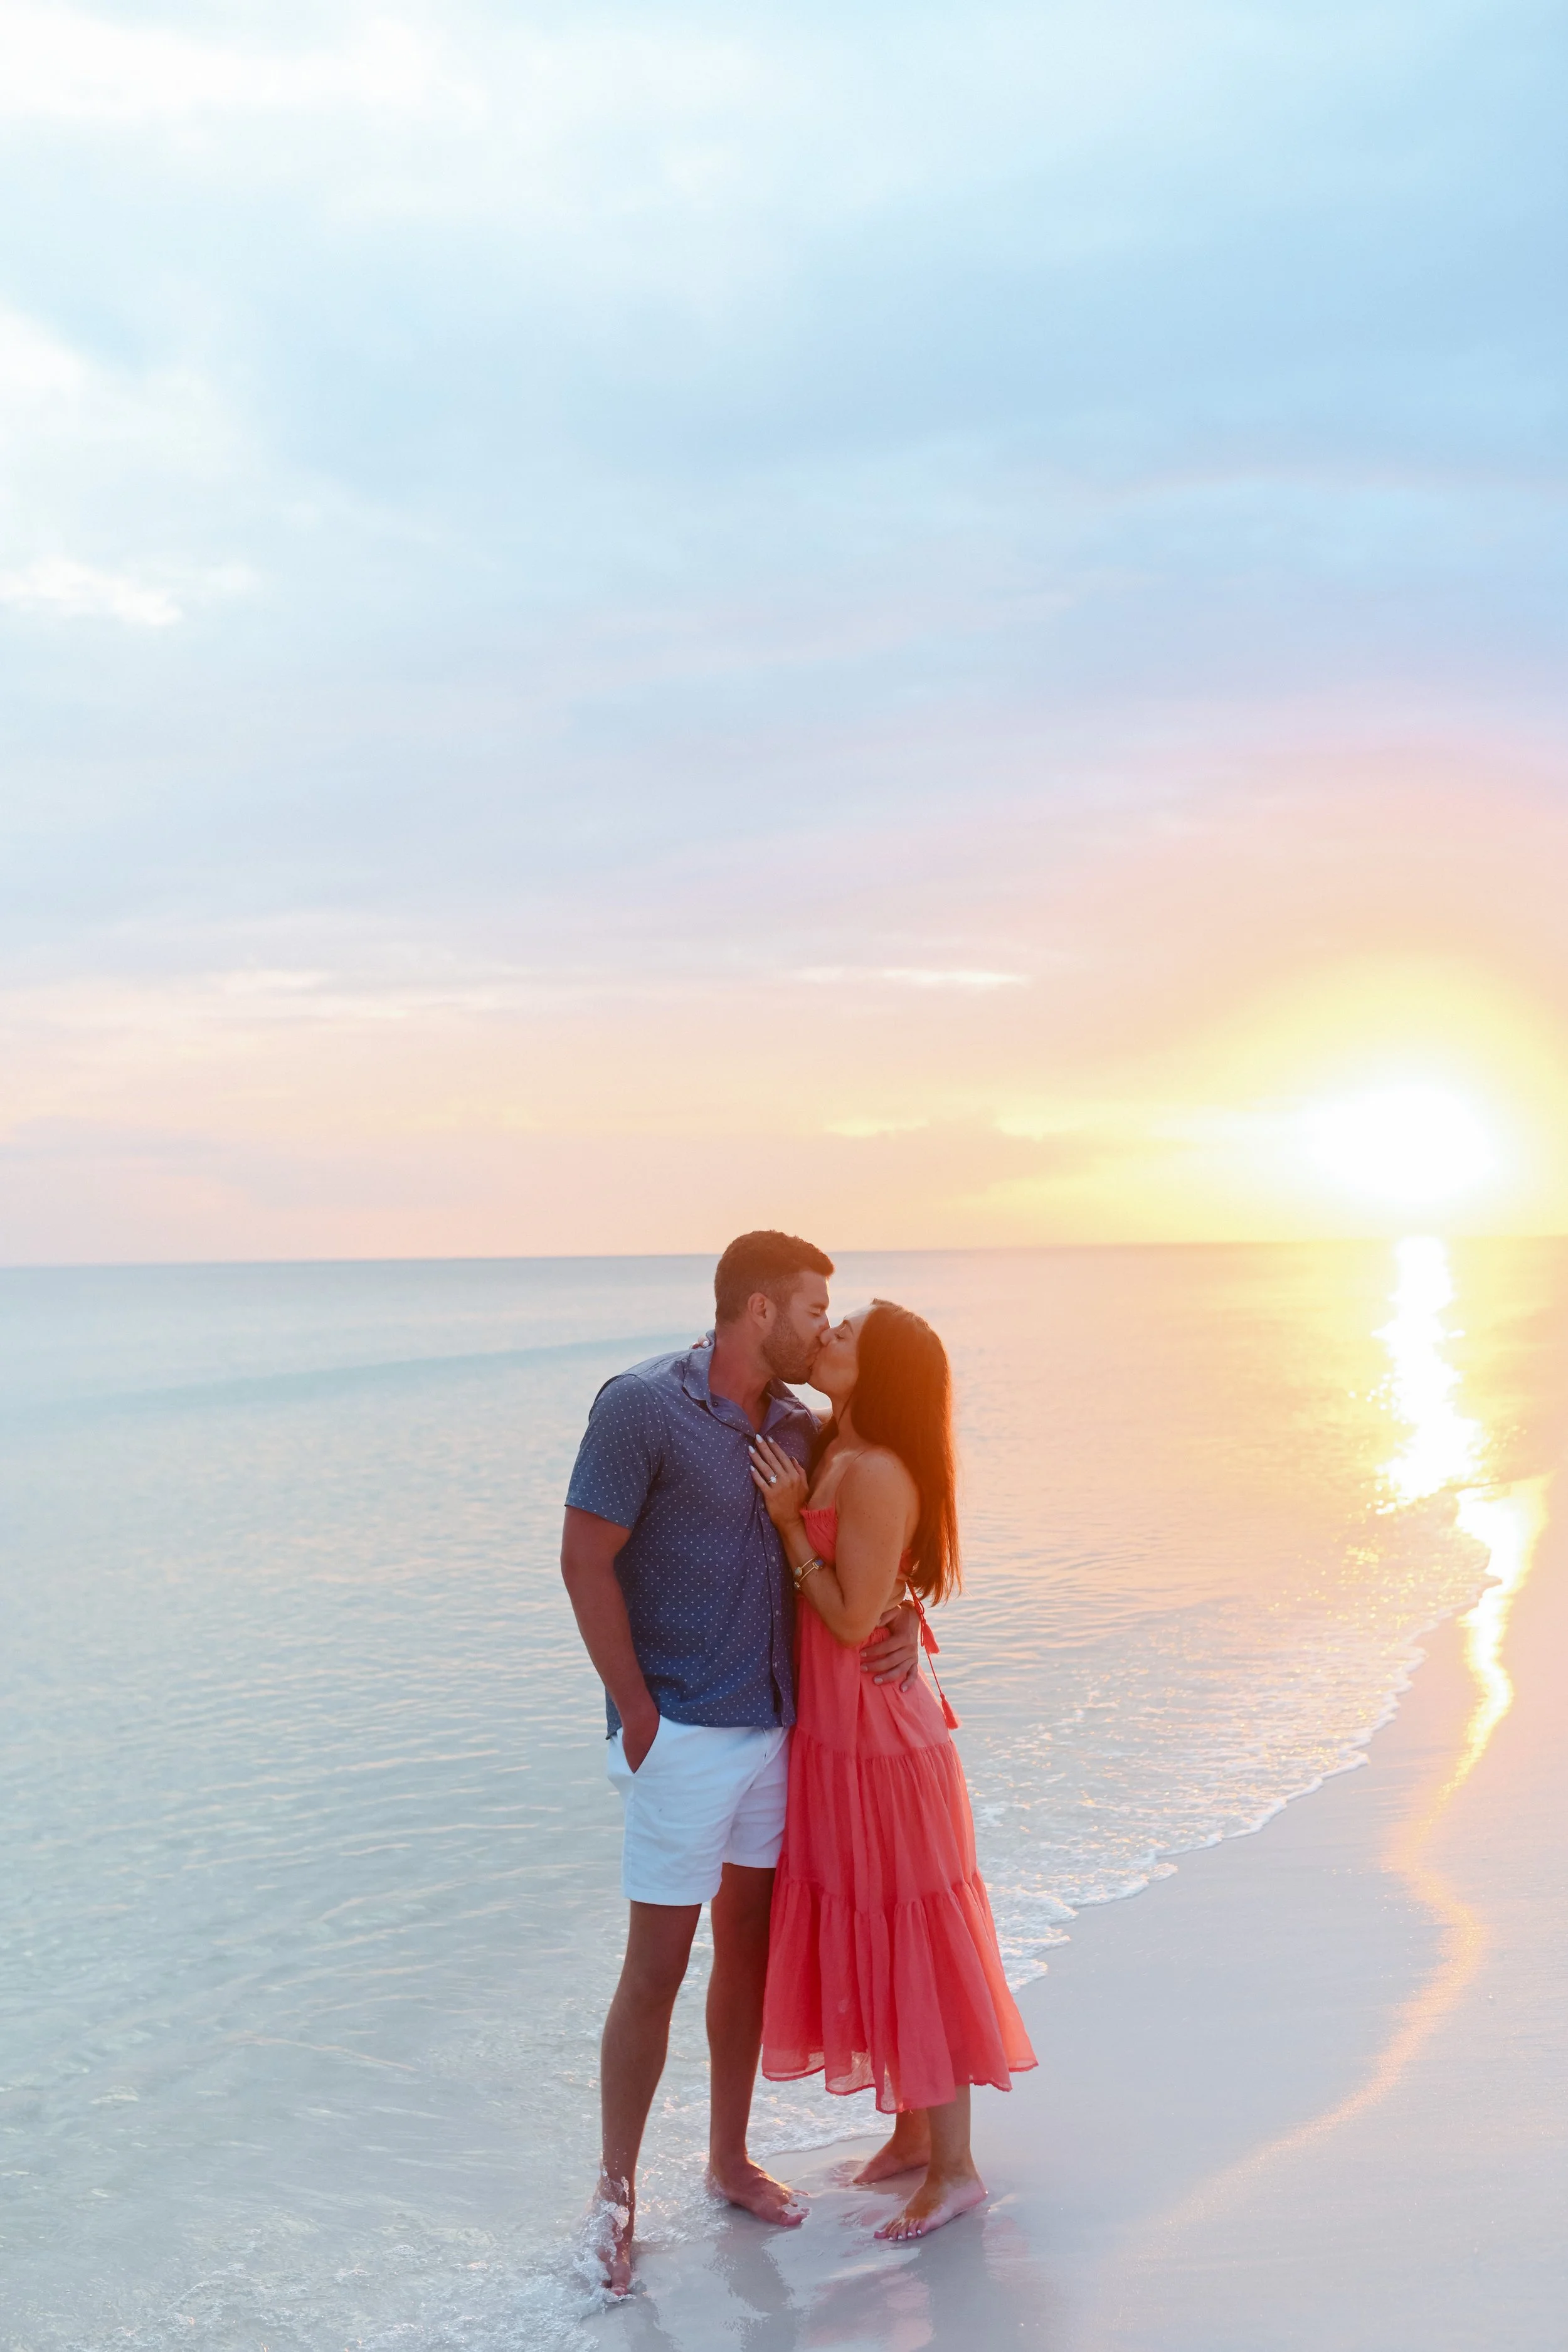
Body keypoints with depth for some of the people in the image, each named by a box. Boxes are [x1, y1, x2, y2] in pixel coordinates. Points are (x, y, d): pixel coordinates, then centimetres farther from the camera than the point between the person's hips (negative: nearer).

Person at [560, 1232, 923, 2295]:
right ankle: (618, 2187, 19)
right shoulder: (643, 1404, -14)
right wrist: (639, 1717, -14)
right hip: (685, 1734, -6)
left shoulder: (801, 1427, 5)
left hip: (777, 1727, 6)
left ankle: (730, 2157, 32)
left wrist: (904, 1618, -6)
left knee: (750, 1944, 16)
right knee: (657, 1968, 1)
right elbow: (586, 1561, -14)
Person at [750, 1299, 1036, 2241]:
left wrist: (789, 1522, -20)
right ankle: (914, 2130, 34)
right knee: (873, 1940, 19)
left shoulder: (875, 1474, -23)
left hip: (879, 1738, -9)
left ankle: (954, 2167, 16)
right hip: (837, 1733, 9)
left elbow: (853, 1619, -22)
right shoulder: (832, 1451, 5)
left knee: (909, 1945, 2)